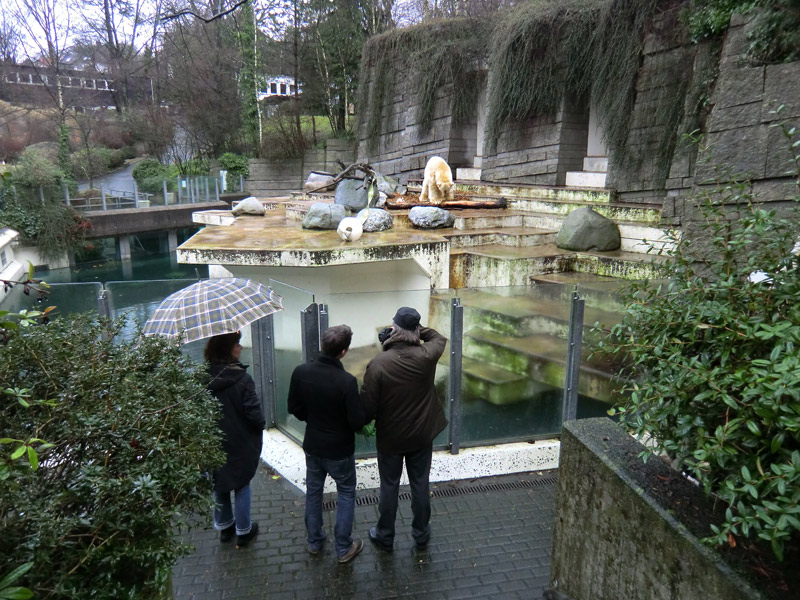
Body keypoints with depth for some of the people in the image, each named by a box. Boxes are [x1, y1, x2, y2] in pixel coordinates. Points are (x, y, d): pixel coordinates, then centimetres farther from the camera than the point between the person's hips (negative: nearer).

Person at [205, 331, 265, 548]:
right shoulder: (241, 379, -25)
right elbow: (254, 413, -21)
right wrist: (260, 426, 0)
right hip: (240, 443, -4)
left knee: (218, 484, 22)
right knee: (241, 485, 15)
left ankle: (224, 526, 38)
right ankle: (243, 531, 27)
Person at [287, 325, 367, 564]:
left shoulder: (301, 372, -15)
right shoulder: (346, 381, -29)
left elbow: (294, 408, -2)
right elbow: (357, 421, -23)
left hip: (312, 445, 4)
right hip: (339, 450, -4)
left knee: (313, 492, 23)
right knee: (346, 494, 17)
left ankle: (314, 542, 39)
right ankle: (344, 548, 26)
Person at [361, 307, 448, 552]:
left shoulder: (378, 364, -24)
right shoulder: (426, 356, -17)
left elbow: (368, 406, -18)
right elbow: (440, 338, 8)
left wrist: (365, 421, 3)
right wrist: (417, 329, -3)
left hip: (390, 437, -2)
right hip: (422, 434, 2)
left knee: (389, 486, 17)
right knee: (420, 484, 19)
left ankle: (385, 536, 35)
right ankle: (421, 534, 36)